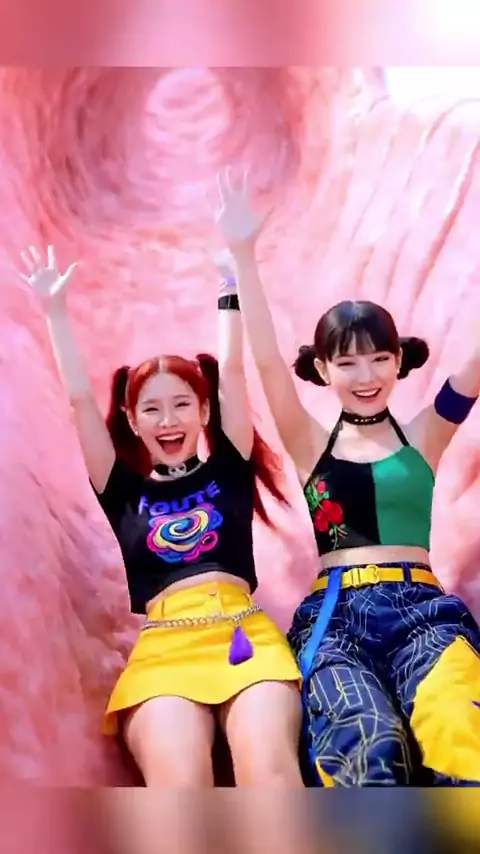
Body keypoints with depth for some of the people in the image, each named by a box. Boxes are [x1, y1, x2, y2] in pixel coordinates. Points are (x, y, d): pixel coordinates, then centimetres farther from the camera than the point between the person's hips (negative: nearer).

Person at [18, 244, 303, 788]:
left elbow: (231, 369, 17)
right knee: (178, 781, -28)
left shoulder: (228, 470, 18)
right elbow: (80, 399, 17)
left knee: (269, 768, -28)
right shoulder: (124, 491, 19)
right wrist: (56, 311, 18)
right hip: (162, 645, 0)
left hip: (244, 633, 0)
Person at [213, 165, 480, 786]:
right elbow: (266, 362, 1)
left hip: (422, 604, 0)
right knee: (367, 751, -33)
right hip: (334, 612, 0)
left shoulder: (423, 437, 15)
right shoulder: (312, 446, 14)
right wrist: (242, 254, -10)